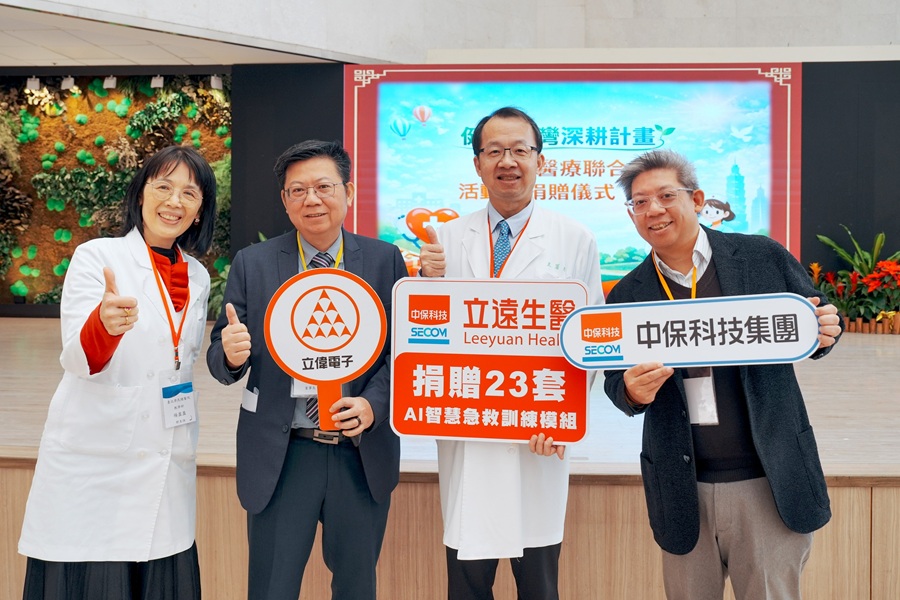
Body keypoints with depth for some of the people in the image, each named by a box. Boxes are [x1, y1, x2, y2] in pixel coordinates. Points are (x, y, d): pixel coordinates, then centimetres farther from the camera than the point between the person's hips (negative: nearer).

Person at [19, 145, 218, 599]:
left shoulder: (197, 277, 9)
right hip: (93, 462, -4)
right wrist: (104, 324, -38)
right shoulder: (96, 257, -5)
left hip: (167, 469, 5)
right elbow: (78, 360, -18)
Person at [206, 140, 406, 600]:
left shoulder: (385, 260, 2)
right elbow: (220, 359, 1)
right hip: (281, 456, -1)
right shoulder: (252, 264, 1)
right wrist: (230, 353, -22)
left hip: (362, 452, 1)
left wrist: (372, 404, -15)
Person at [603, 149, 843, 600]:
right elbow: (616, 383, 7)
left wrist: (825, 334, -15)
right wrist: (632, 391, -17)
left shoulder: (764, 257, -1)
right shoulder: (627, 296, 3)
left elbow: (815, 322, 9)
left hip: (770, 482, -1)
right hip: (683, 491, 2)